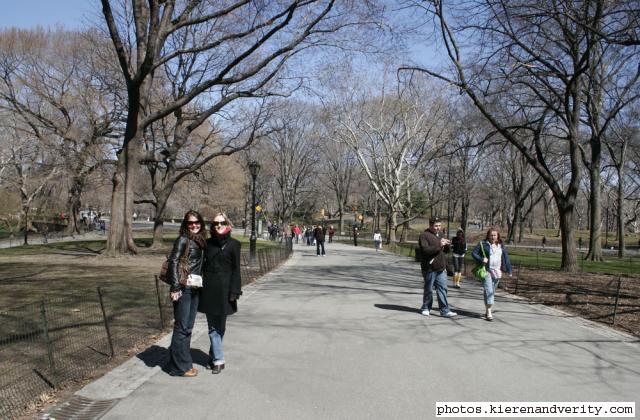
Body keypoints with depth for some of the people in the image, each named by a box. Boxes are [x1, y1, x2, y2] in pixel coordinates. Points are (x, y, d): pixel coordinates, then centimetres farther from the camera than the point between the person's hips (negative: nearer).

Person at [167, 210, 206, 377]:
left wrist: (201, 284, 12)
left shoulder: (200, 241, 13)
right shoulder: (183, 240, -7)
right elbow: (173, 262, -12)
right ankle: (179, 366, 8)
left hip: (195, 289, 7)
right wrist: (175, 287, -17)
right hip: (183, 288, -7)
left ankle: (185, 361, 25)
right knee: (181, 327, -1)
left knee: (188, 327, 14)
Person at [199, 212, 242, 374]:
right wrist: (201, 284, 6)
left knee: (220, 326, 9)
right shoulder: (208, 243, 6)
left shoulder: (233, 244, -3)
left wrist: (234, 292, -10)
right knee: (212, 327, 4)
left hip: (224, 289, -2)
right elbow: (204, 265, 11)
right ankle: (218, 360, 11)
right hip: (209, 289, 3)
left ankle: (213, 356, 24)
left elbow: (236, 269, -4)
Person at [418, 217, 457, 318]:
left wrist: (447, 245, 1)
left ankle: (445, 310, 4)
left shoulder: (439, 235, 18)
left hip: (441, 268, 7)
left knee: (443, 289, 2)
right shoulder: (424, 236, -8)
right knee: (428, 289, 5)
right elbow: (425, 250, -22)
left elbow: (445, 251, 23)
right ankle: (426, 308, 20)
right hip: (429, 268, -7)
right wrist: (438, 245, -26)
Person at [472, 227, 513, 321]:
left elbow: (506, 258, 11)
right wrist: (481, 259, -17)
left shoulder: (501, 245, 10)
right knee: (488, 291, -12)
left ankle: (487, 311, 21)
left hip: (497, 271, 4)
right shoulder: (482, 244, -2)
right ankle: (489, 312, -12)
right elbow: (473, 253, -1)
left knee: (492, 292, 10)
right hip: (486, 271, -4)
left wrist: (509, 270, 7)